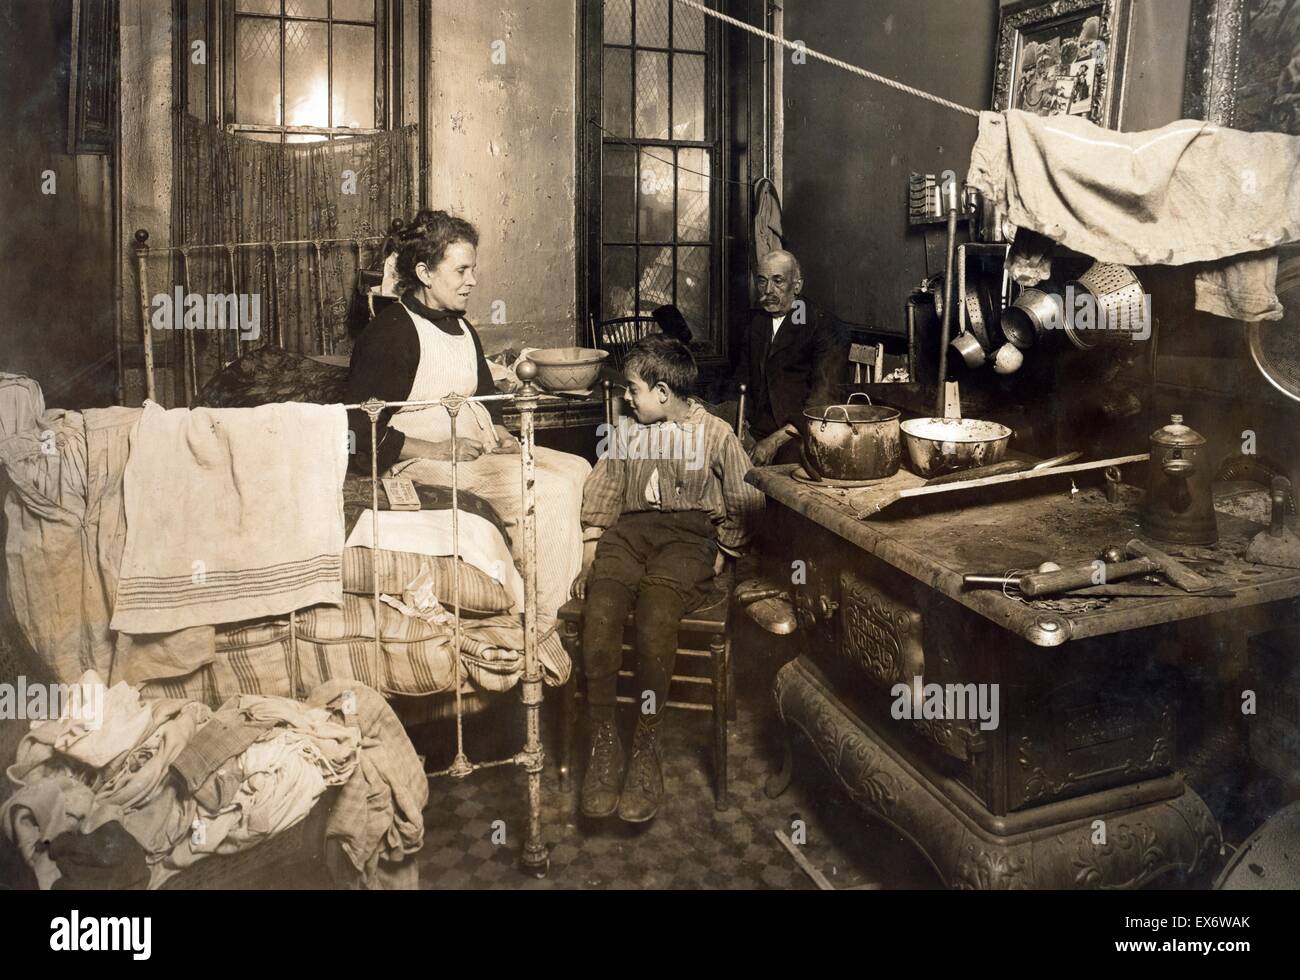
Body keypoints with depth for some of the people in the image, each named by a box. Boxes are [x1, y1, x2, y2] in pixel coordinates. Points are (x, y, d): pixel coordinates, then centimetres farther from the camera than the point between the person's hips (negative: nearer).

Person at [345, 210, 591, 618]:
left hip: (479, 447, 9)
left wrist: (500, 434, 3)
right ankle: (547, 618, -14)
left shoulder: (462, 330, 17)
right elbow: (363, 432, -16)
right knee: (550, 490, -24)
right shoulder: (389, 333, -11)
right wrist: (439, 450, -22)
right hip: (421, 462, -9)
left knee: (578, 470, -8)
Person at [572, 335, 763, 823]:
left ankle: (647, 743, -22)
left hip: (689, 534, -3)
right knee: (601, 604, -28)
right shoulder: (629, 433, 21)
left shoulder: (715, 434, 8)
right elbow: (601, 498, 20)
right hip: (630, 530, 4)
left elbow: (744, 504, 10)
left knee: (655, 608, -34)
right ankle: (603, 739, -20)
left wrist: (720, 557, 3)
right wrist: (589, 558, 10)